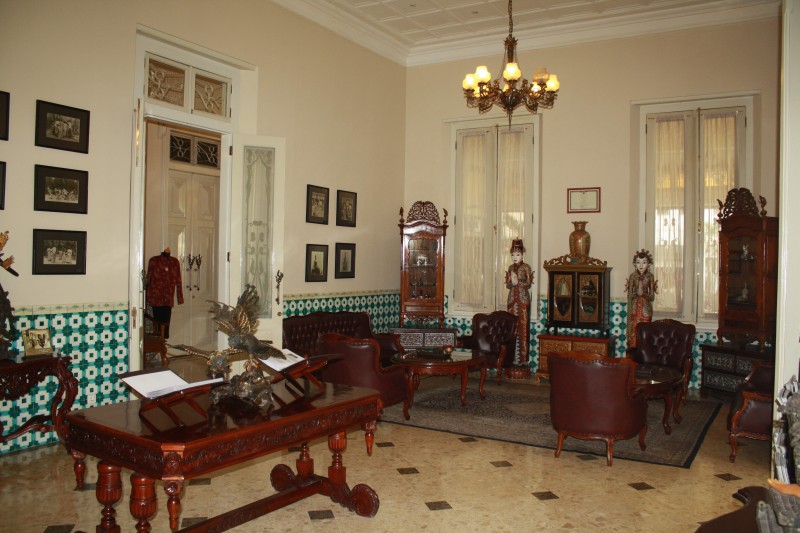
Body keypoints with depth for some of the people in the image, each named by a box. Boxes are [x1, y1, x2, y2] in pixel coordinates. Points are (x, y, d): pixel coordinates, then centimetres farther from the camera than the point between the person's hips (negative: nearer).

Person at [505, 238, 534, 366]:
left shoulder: (526, 267, -2)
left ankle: (523, 357, -4)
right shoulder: (511, 268, 11)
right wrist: (512, 282, -13)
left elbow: (528, 284, -7)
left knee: (523, 326, -6)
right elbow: (507, 285, 8)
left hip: (523, 299, -4)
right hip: (512, 298, 4)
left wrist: (518, 282, -21)